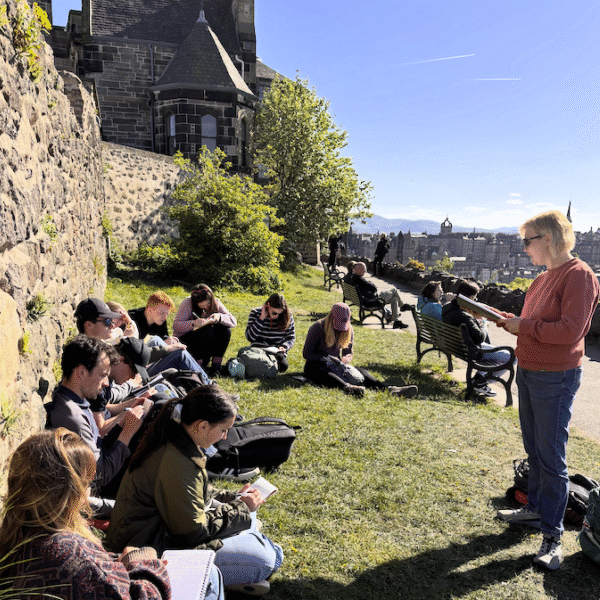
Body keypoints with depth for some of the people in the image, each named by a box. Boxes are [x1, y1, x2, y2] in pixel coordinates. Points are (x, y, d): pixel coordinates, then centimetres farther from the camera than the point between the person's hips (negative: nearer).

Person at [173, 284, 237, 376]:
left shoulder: (216, 303, -7)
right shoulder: (187, 304, -17)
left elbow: (233, 322, -12)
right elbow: (176, 325, -26)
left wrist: (220, 317, -32)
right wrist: (193, 324, -43)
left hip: (210, 341, 4)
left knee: (225, 329, -24)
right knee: (206, 332, -34)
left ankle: (217, 363, -15)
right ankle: (199, 363, -16)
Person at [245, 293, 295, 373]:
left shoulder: (288, 316, -3)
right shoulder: (256, 313, -5)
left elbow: (291, 338, 7)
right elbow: (249, 338, -14)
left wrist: (284, 347, -15)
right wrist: (261, 318, -20)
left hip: (277, 351, 2)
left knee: (283, 366, -30)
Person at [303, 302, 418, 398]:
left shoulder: (348, 330, 3)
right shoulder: (317, 328, -12)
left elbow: (349, 352, 12)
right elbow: (307, 354, -11)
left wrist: (347, 358, -14)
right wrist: (326, 359, -26)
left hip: (335, 366, 4)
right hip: (315, 366, -4)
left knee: (361, 371, -23)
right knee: (323, 372, -41)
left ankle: (389, 389, -44)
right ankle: (347, 387, -68)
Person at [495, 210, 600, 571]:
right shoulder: (543, 279, 11)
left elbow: (570, 330, -24)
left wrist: (522, 326, -17)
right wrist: (506, 319, 0)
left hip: (555, 379, -9)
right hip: (528, 373, 9)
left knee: (551, 457, 0)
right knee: (534, 450, 19)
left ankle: (552, 536, 12)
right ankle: (536, 509, 36)